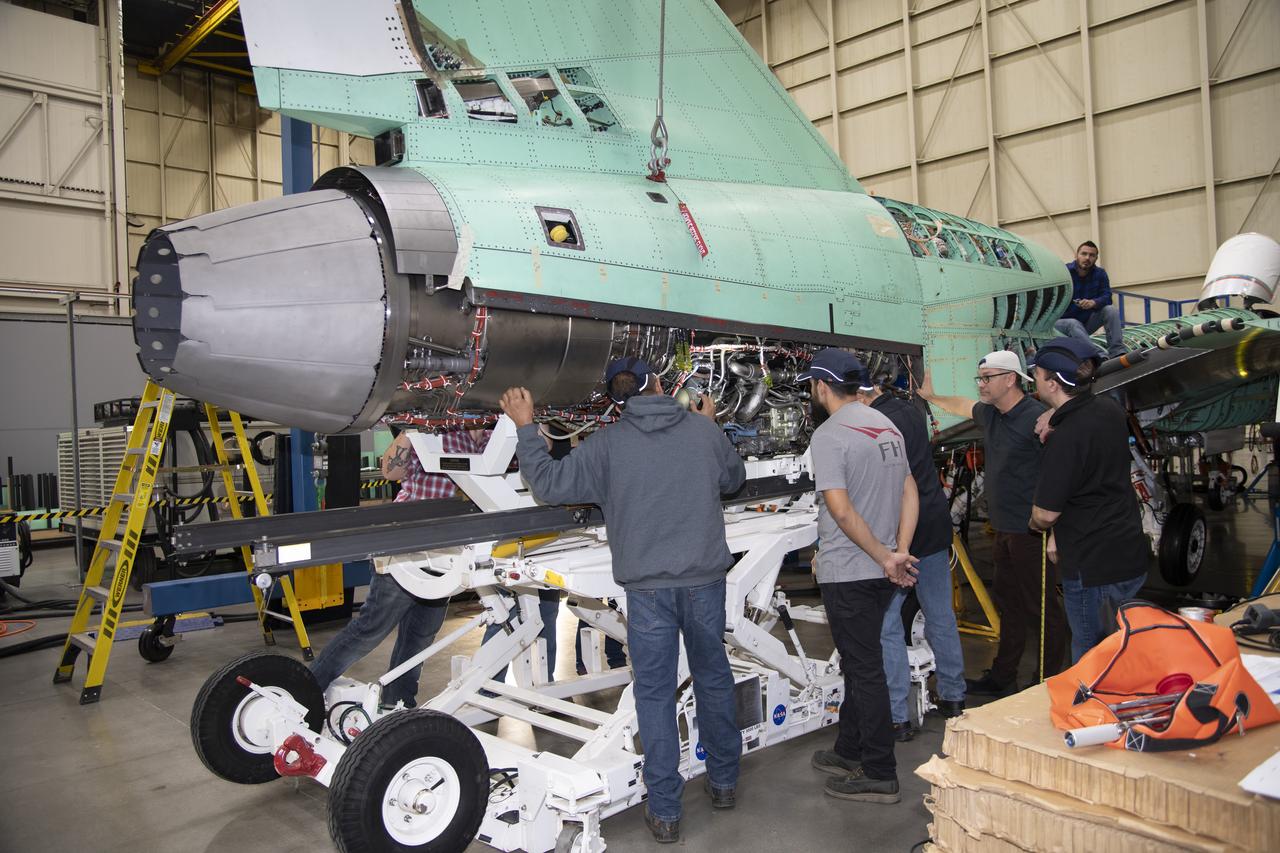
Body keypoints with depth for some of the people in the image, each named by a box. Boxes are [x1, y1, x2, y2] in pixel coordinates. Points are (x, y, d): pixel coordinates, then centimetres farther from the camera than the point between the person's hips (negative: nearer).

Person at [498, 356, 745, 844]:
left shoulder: (607, 444, -6)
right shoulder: (703, 430, 1)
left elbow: (549, 483, -3)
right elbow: (733, 479, 18)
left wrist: (525, 427, 8)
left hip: (648, 586, -2)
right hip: (705, 579, 3)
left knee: (655, 693, 7)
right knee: (714, 678, 20)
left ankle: (664, 811, 13)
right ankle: (724, 782, 36)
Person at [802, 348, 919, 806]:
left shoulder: (828, 435, -16)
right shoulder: (887, 425, 9)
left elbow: (841, 509, -23)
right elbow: (910, 493, 9)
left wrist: (885, 557, -14)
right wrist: (897, 552, 1)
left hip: (846, 572, -8)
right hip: (880, 571, 8)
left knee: (864, 669, 1)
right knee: (860, 663, 19)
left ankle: (879, 775, 12)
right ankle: (850, 752, 33)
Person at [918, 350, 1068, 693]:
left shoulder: (1037, 417, -17)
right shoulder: (990, 414, 10)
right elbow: (965, 407, 34)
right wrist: (932, 397, 45)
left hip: (1031, 533, -9)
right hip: (1005, 530, 9)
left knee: (1041, 610, 0)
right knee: (1008, 604, 18)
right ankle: (1002, 677, 29)